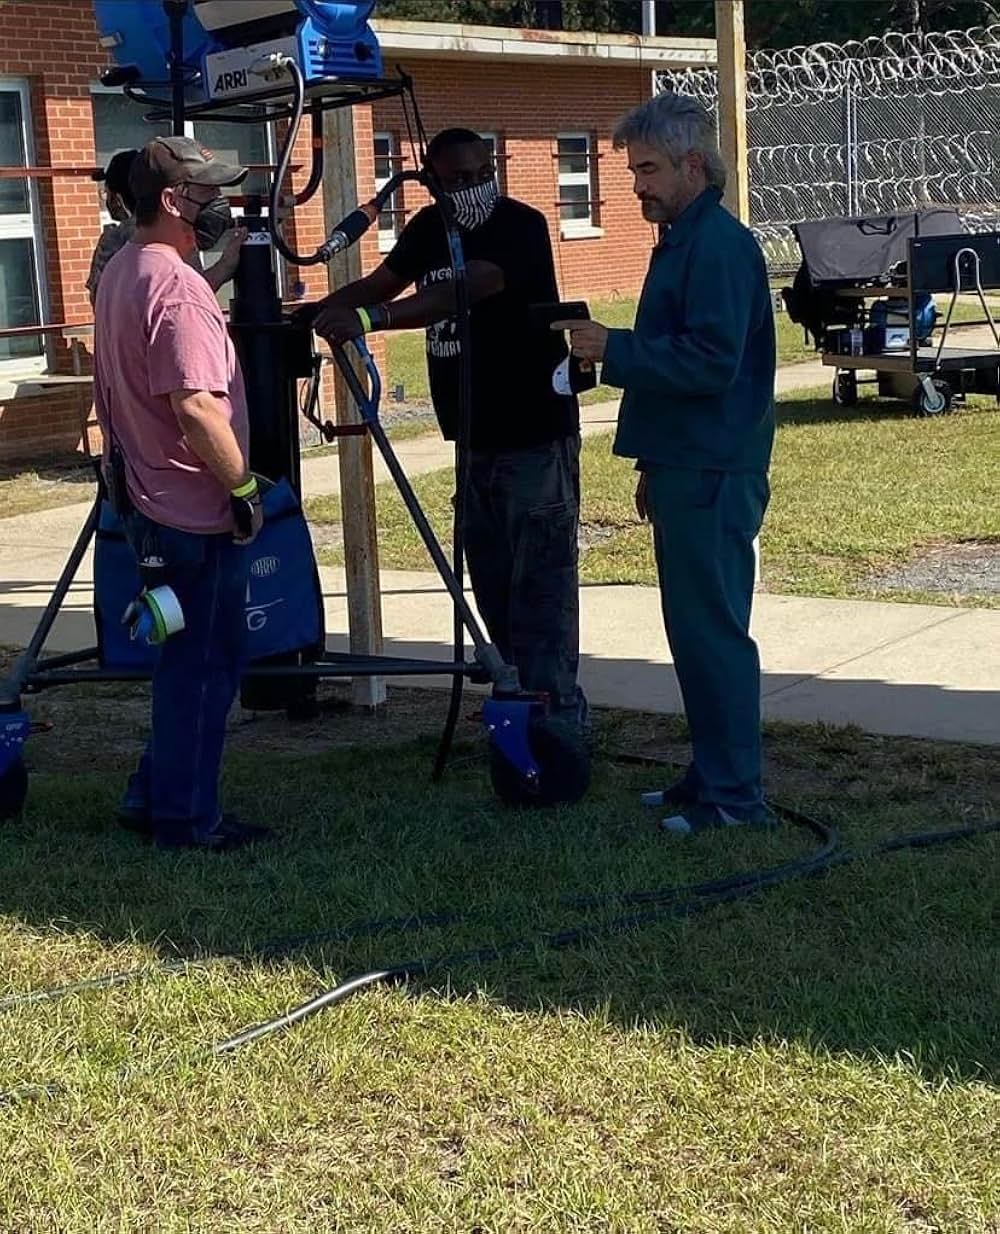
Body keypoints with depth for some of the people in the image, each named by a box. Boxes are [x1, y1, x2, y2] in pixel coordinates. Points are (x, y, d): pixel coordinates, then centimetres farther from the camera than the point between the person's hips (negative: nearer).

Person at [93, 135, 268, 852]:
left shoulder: (120, 274, 12)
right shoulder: (177, 286, -20)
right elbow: (196, 407, -26)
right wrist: (243, 484, -18)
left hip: (151, 503, 10)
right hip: (197, 513, -10)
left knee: (190, 663, 19)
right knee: (204, 667, 2)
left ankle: (156, 797, 27)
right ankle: (187, 820, 12)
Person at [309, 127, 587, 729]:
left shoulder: (522, 225, -14)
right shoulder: (429, 228, 10)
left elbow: (464, 292, -28)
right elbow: (384, 279, 15)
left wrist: (370, 318, -37)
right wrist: (321, 310, -4)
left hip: (535, 436, -8)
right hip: (475, 438, 8)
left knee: (541, 579, -8)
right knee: (491, 580, 11)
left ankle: (558, 712, -3)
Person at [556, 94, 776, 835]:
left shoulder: (720, 246, -14)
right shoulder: (683, 240, 18)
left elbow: (711, 362, -23)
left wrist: (615, 350, -19)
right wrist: (654, 466, 24)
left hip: (714, 475, -10)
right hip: (687, 468, 10)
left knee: (712, 629, -6)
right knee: (695, 628, 14)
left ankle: (736, 795, 1)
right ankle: (712, 774, 24)